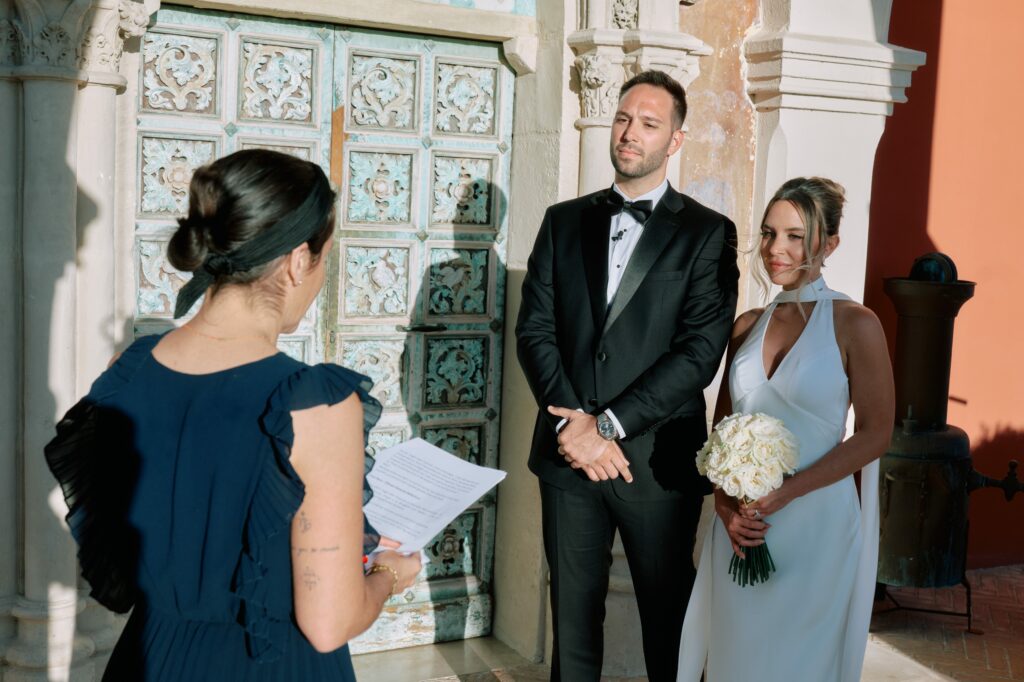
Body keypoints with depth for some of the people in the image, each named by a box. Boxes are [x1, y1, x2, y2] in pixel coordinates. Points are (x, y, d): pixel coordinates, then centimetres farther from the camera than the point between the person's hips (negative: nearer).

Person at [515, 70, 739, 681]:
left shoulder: (708, 233, -1)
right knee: (573, 610, 13)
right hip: (568, 450, 3)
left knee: (667, 616, 11)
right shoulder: (565, 221, 9)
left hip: (658, 459, -2)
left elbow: (701, 350, -11)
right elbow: (535, 328, 2)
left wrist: (609, 424, -15)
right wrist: (571, 424, -11)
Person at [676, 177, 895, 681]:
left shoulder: (855, 324, -6)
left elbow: (874, 434, -8)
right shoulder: (746, 326, 7)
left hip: (815, 524, -4)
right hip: (740, 526, 4)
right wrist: (726, 504, -5)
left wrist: (783, 494, -16)